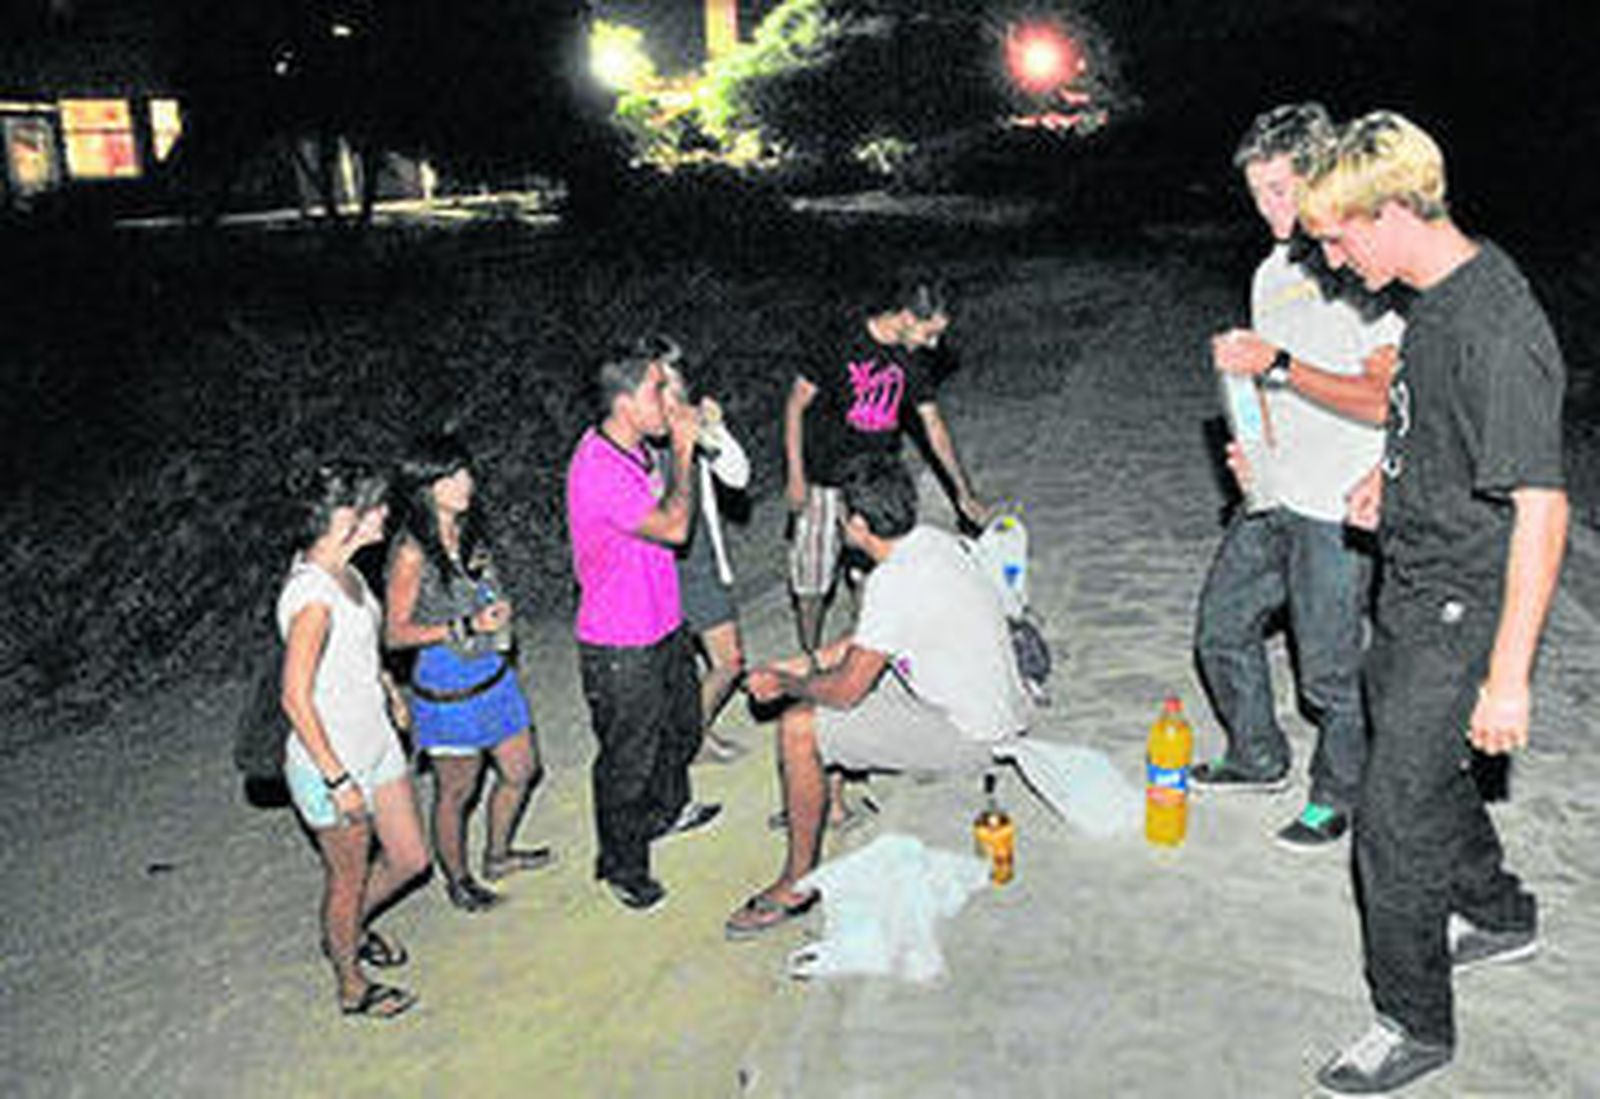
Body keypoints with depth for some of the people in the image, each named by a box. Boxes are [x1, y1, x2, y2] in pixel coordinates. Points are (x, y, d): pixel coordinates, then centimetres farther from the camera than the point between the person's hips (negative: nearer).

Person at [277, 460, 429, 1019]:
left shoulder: (340, 568, -1)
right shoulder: (311, 596, -29)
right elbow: (295, 699, -26)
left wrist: (387, 689, 23)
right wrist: (338, 779, -22)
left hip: (375, 742, 8)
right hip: (330, 760, -8)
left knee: (410, 858, 18)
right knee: (350, 877, 13)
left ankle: (351, 928, 46)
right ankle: (352, 986, 37)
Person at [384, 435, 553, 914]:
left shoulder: (468, 530, 1)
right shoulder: (412, 552, -21)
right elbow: (396, 633, -17)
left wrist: (498, 609, -3)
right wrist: (466, 627, -24)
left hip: (493, 672, 8)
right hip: (447, 686, -7)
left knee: (522, 769, 19)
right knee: (456, 792, 11)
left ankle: (498, 855, 42)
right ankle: (457, 879, 34)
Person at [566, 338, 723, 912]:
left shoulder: (636, 450, 1)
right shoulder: (597, 469, -29)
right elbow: (673, 527, -29)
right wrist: (683, 449, -22)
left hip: (663, 623, 9)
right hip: (620, 648, -9)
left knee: (680, 726, 28)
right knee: (628, 758, 8)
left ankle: (669, 810, 54)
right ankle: (623, 865, 29)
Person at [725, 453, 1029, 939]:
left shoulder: (893, 581, -27)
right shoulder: (931, 540, 2)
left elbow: (846, 691, -20)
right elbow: (872, 640, 16)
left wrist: (782, 683, -3)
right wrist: (807, 663, 13)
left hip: (969, 735, -10)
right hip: (997, 706, 10)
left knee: (798, 730, -10)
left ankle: (797, 883, 2)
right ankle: (834, 801, 36)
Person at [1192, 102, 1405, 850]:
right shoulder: (1273, 272, 13)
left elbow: (1385, 395, -20)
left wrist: (1279, 363, -25)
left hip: (1340, 509, -8)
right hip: (1274, 495, 8)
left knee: (1329, 671, 3)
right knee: (1221, 628, 15)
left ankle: (1339, 795, 27)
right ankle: (1258, 759, 37)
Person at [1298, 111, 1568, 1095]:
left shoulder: (1495, 331, -27)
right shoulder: (1442, 294, 2)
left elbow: (1542, 508, -28)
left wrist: (1509, 676, -27)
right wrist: (1393, 474, 12)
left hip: (1463, 609, -10)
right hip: (1415, 588, 10)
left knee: (1394, 818, -1)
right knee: (1423, 766, 25)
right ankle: (1500, 916, 49)